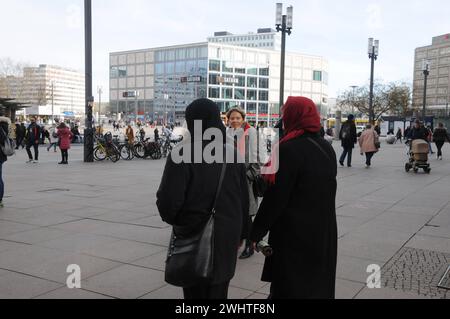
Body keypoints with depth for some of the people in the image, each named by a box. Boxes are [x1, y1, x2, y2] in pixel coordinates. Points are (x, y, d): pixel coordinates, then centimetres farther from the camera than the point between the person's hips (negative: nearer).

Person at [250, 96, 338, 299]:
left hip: (294, 233, -7)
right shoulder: (326, 148, 6)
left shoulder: (289, 149, -19)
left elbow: (276, 198, -19)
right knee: (318, 284, 19)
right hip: (323, 232, 8)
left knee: (289, 287, 6)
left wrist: (256, 233, -10)